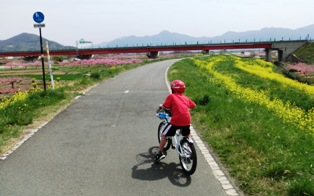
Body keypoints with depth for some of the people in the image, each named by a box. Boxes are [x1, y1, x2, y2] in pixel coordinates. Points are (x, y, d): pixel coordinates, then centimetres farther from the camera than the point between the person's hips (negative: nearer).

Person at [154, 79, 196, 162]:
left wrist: (161, 106, 19)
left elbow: (164, 107, -4)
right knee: (187, 135, 31)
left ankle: (160, 153, 14)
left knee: (164, 135, 12)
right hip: (186, 120, 5)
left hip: (176, 121, -4)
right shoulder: (185, 97, 15)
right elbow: (193, 105, 17)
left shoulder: (171, 96, 1)